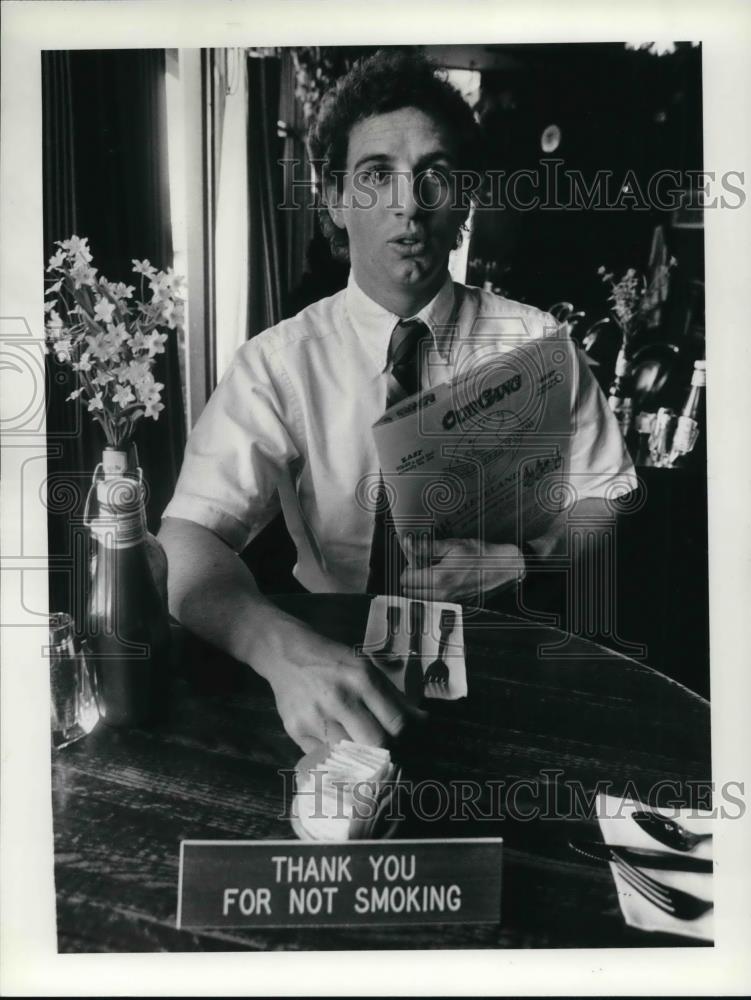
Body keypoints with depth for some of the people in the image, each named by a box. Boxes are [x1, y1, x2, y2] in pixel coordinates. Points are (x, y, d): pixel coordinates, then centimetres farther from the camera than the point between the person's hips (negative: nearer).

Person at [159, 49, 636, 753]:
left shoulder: (534, 343, 1)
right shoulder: (277, 363, -6)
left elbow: (606, 504, 5)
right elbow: (186, 541, -18)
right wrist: (286, 648, -37)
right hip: (339, 654, 0)